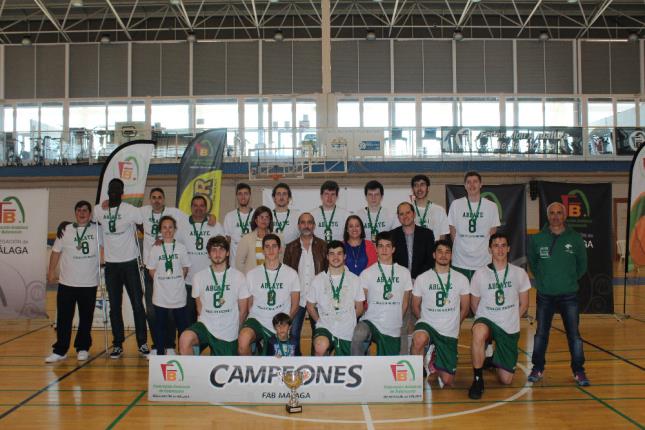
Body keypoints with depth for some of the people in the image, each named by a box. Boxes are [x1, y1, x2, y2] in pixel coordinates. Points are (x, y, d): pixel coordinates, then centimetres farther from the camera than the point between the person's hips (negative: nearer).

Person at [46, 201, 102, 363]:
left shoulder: (97, 230, 0)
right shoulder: (65, 231, 1)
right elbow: (56, 251, 8)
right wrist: (51, 271, 7)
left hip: (89, 284, 0)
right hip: (67, 283, 0)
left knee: (86, 318, 8)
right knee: (63, 319, 4)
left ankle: (83, 348, 22)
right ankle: (60, 351, 14)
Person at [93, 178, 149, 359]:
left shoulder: (131, 210, -9)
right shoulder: (98, 210, 3)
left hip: (130, 263, -3)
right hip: (111, 264, 3)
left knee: (137, 304, 0)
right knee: (114, 307, 8)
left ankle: (143, 343, 10)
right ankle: (118, 345, 18)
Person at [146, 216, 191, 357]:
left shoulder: (181, 248, 0)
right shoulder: (155, 248, 0)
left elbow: (185, 269, 7)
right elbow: (151, 270, 4)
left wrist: (176, 281, 1)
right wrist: (162, 281, -1)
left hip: (178, 293, 0)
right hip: (160, 294, 0)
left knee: (182, 324, 3)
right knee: (160, 324, 9)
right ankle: (160, 352, 19)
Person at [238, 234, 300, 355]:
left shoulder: (291, 273, 2)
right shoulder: (252, 274, 4)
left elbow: (294, 305, 6)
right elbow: (249, 303, 9)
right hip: (257, 319, -1)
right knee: (243, 339, -32)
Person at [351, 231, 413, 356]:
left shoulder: (404, 272, 9)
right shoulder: (367, 273, 3)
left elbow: (405, 303, 14)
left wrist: (396, 320, 13)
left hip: (393, 331, 3)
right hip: (371, 322, -3)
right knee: (359, 333, -36)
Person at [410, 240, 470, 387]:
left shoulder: (461, 279, 2)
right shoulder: (422, 278, 0)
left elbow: (465, 308, 11)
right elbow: (415, 307, 8)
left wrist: (452, 325, 12)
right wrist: (427, 323, 5)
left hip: (449, 333, 2)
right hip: (427, 324, -1)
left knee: (447, 381, -1)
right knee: (419, 339, -40)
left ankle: (436, 362, 33)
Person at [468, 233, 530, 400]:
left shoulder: (519, 273, 1)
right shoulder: (480, 274, -3)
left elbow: (524, 304, 9)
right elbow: (474, 305, 7)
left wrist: (511, 321, 5)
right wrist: (485, 319, 0)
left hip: (510, 329, 2)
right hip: (486, 320, -2)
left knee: (506, 380, 2)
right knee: (479, 332, -41)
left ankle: (496, 360, 38)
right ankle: (477, 379, -23)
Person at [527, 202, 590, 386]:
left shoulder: (575, 238, -2)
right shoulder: (537, 239, -2)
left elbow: (582, 265, 9)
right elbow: (532, 263, 11)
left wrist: (570, 279, 7)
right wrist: (544, 280, 8)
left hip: (569, 296, 0)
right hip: (545, 296, 1)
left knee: (574, 335, 1)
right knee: (541, 334, 8)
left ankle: (579, 371, 15)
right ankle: (538, 369, 21)